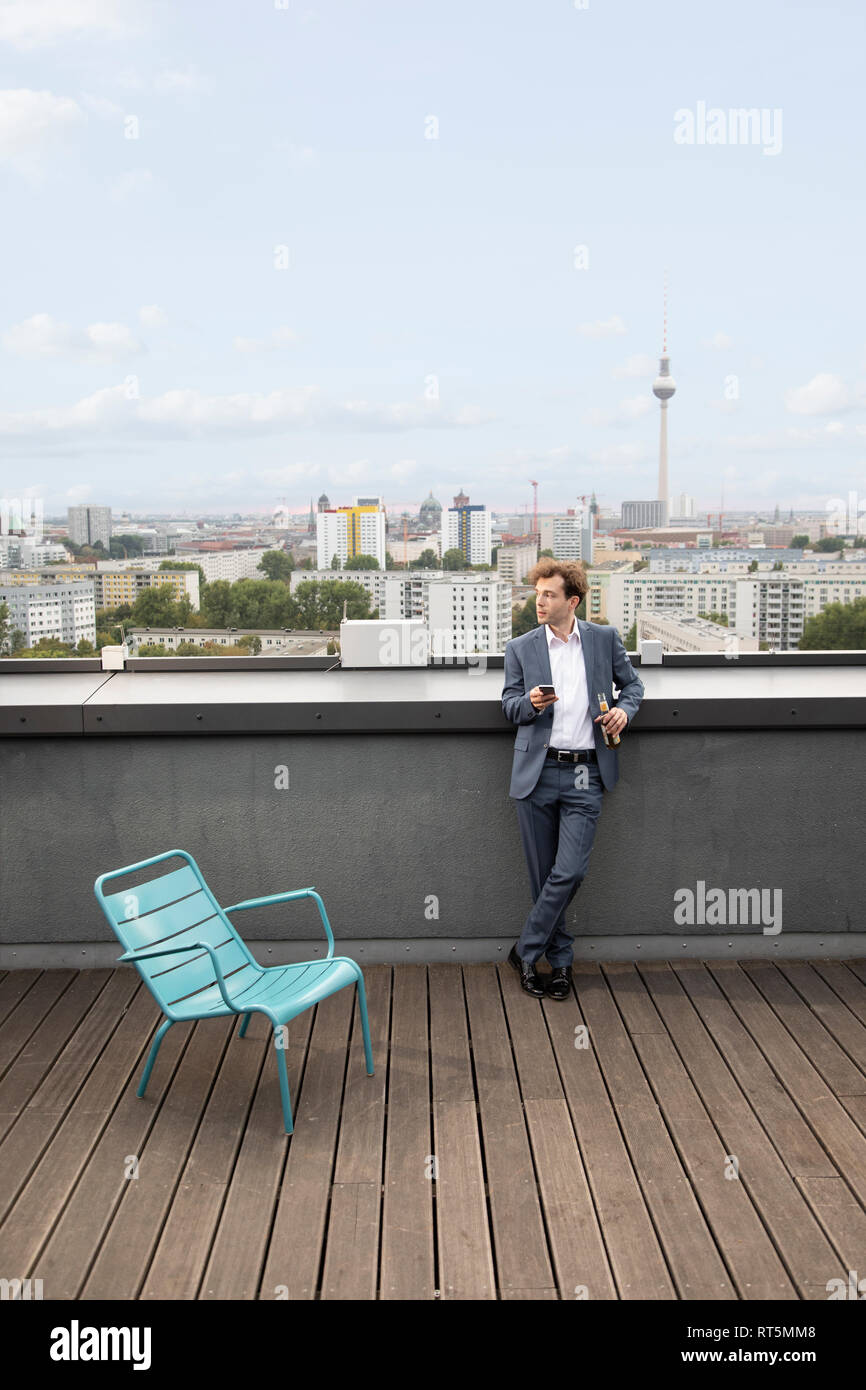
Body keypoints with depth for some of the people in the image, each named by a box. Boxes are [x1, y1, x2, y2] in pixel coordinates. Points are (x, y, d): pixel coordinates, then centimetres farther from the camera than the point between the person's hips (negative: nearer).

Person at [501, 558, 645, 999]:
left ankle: (526, 951, 8)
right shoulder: (520, 648, 5)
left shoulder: (605, 639, 6)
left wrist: (624, 708, -4)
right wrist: (530, 703, -14)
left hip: (585, 776, 0)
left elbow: (632, 683, 17)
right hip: (536, 773, 1)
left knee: (569, 872, -9)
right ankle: (560, 962, 23)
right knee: (543, 875, 6)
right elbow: (509, 706, 9)